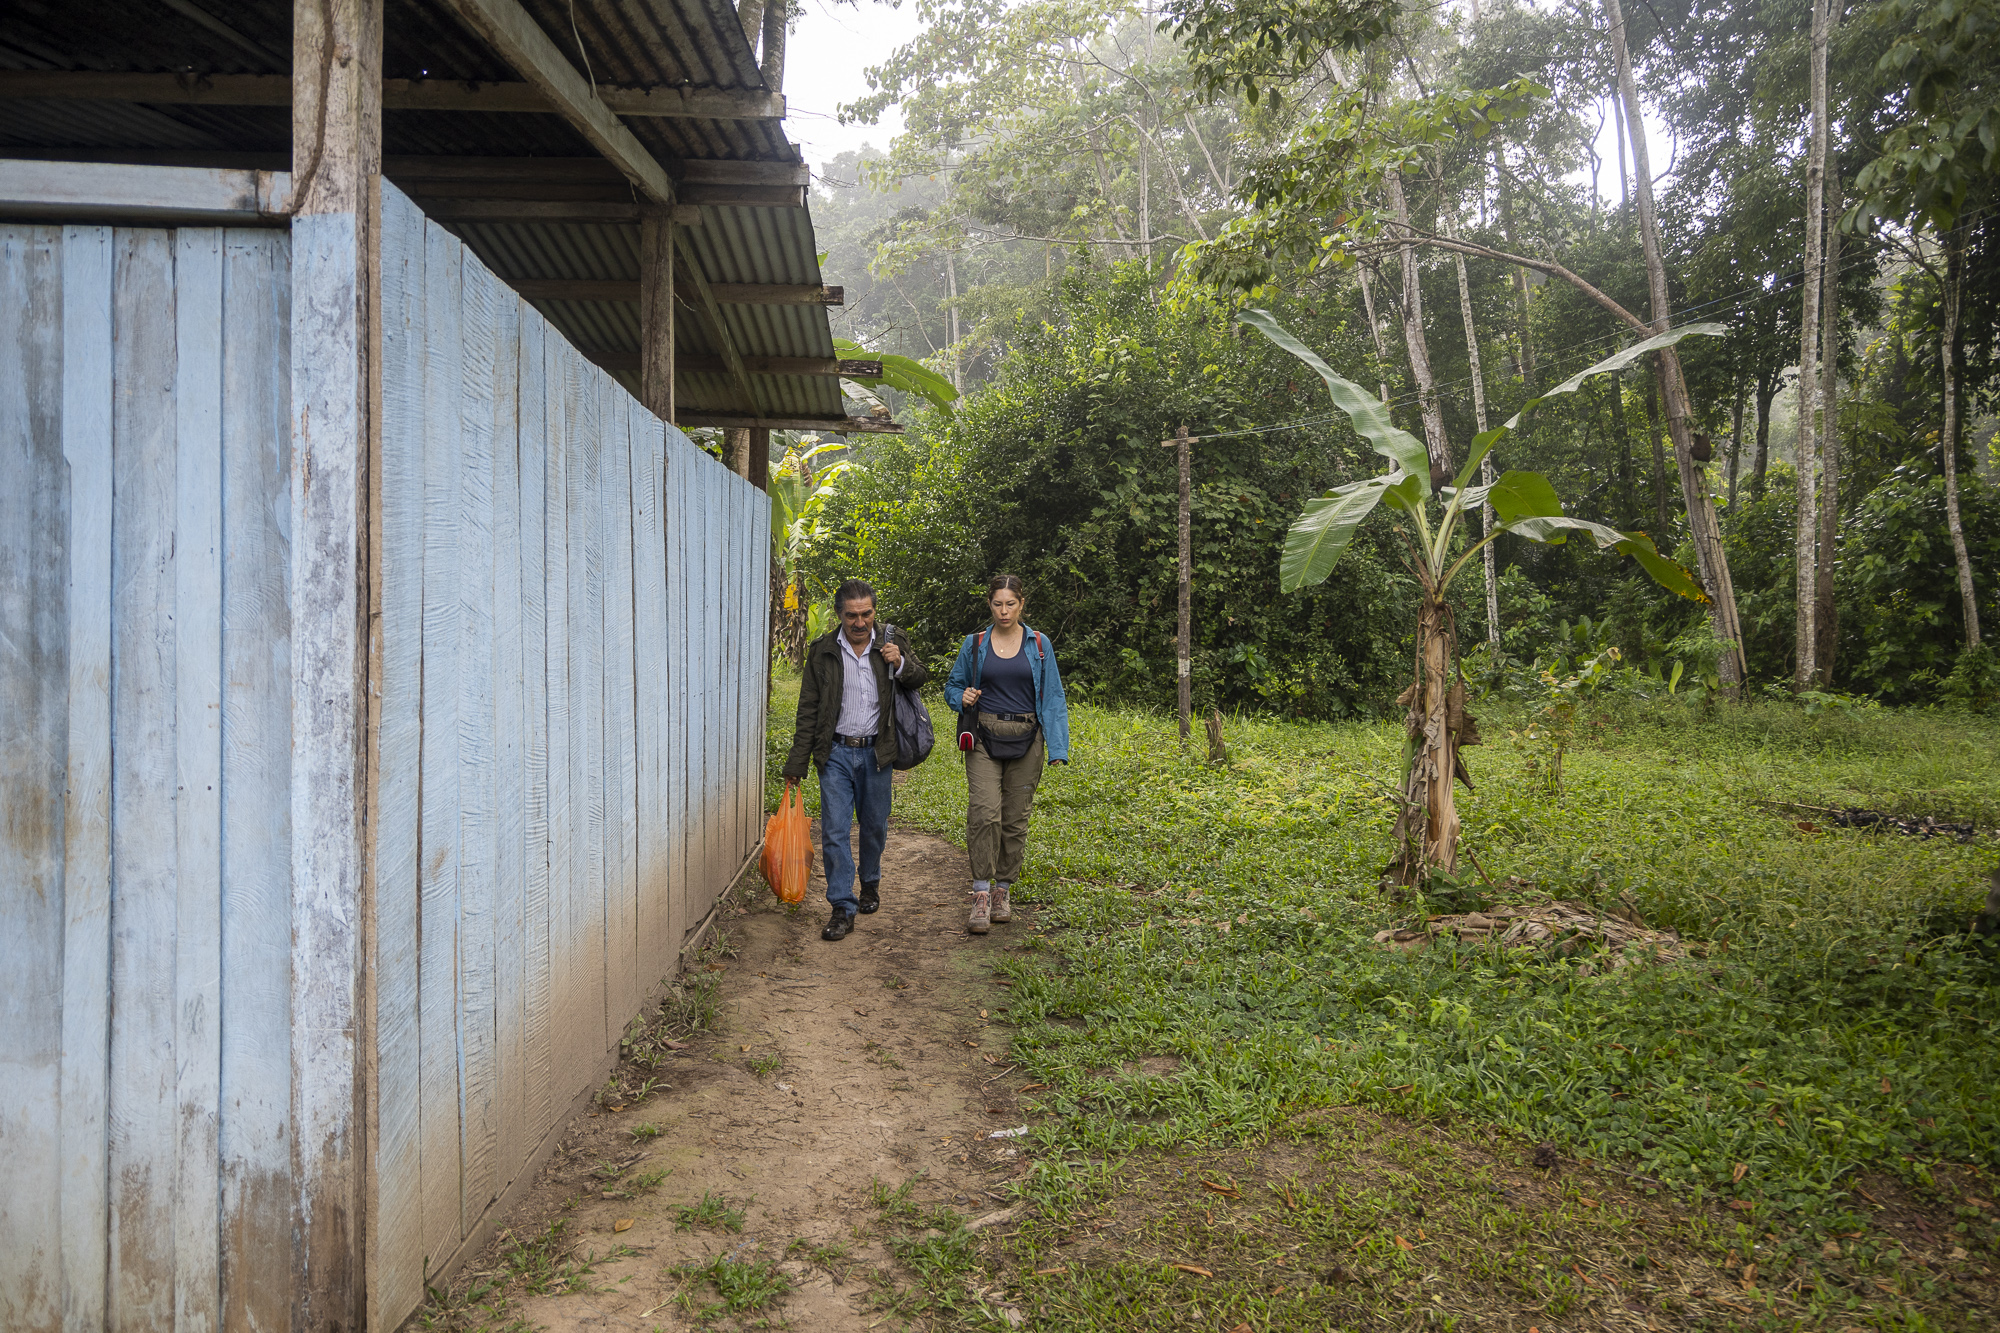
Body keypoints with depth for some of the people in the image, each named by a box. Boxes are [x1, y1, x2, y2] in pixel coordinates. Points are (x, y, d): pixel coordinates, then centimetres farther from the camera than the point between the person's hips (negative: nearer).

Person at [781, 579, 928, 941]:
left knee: (875, 826, 13)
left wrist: (901, 664, -12)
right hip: (836, 752, -1)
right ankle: (843, 908, 0)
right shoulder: (822, 651, -2)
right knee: (834, 830, -6)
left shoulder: (893, 643, 0)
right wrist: (797, 763, 0)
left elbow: (920, 679, 12)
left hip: (876, 752, 1)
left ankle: (870, 881, 39)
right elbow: (808, 710, 1)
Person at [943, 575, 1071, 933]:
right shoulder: (974, 645, 6)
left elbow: (1053, 697, 4)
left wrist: (1058, 747, -5)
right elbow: (952, 686, 17)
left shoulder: (1039, 645, 4)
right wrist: (962, 698, -7)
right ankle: (981, 894, -11)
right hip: (984, 739, -1)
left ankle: (1003, 890, 21)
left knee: (1016, 818, 5)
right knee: (984, 812, -16)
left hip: (1025, 741, 1)